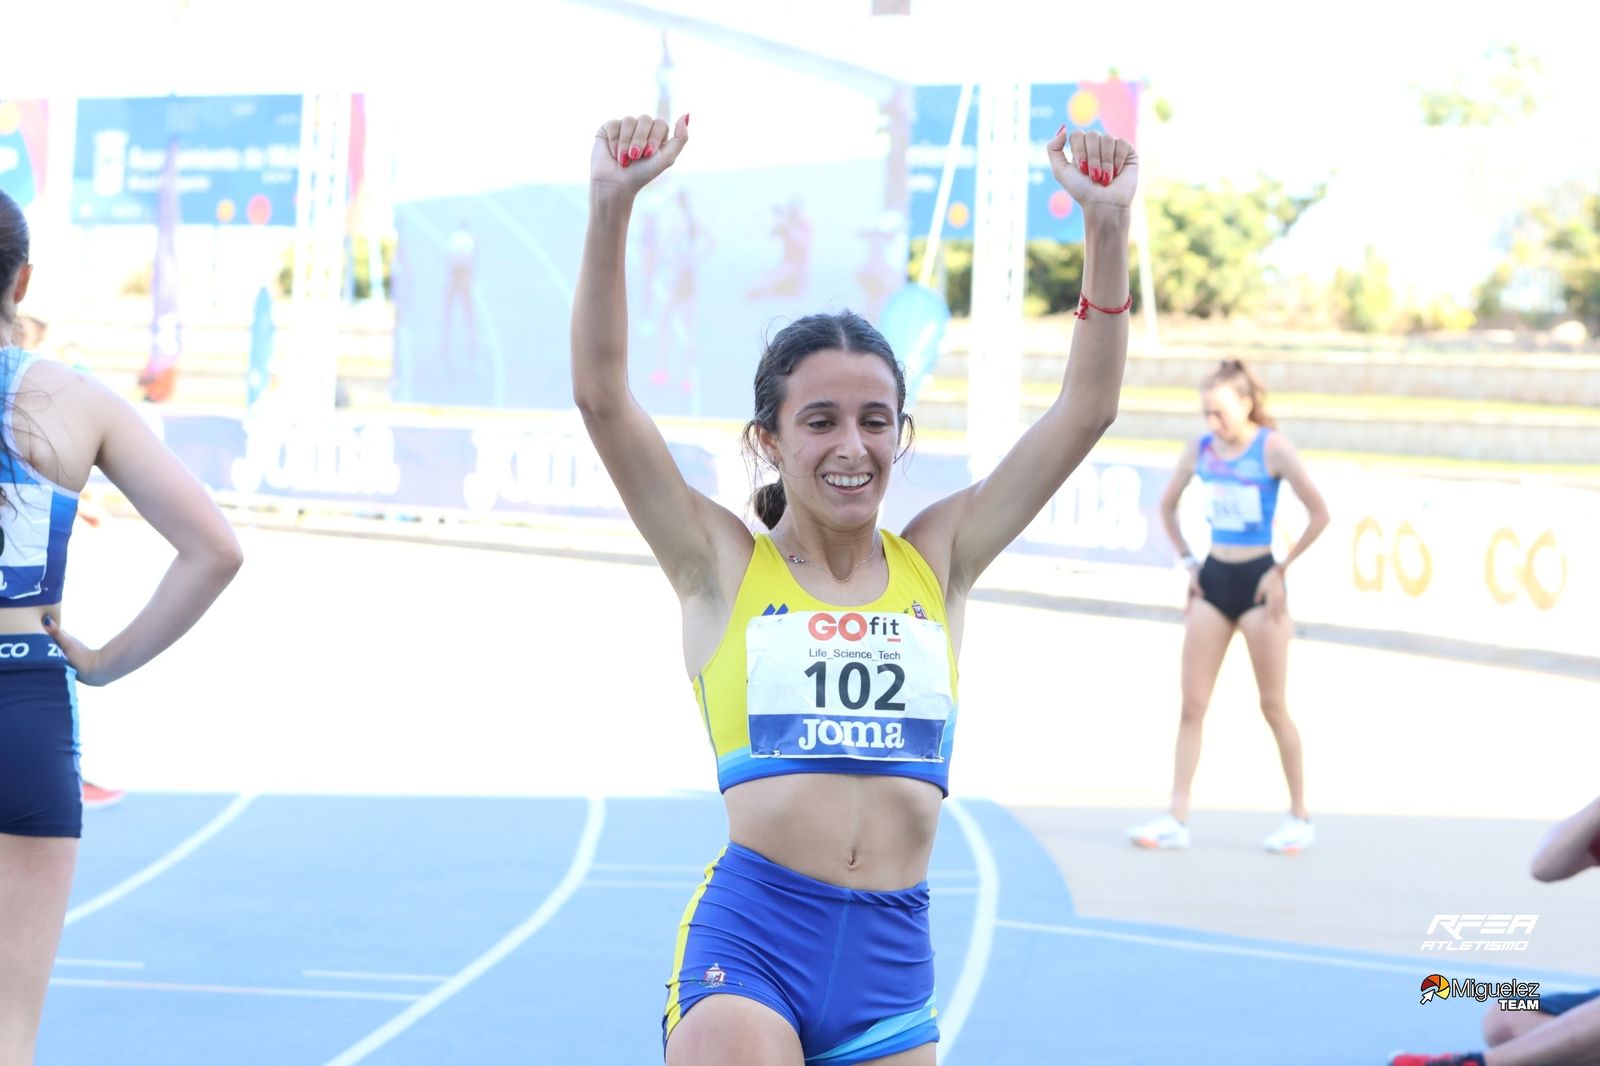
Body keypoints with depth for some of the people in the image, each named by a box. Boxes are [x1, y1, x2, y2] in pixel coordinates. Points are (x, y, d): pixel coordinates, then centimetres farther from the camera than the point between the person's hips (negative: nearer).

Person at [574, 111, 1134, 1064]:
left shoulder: (939, 560, 12)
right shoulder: (723, 564, 5)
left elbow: (1086, 411, 8)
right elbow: (602, 395, -5)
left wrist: (1108, 228, -2)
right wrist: (611, 208, -15)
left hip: (892, 956, 3)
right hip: (748, 940, -3)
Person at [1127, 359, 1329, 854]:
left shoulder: (1272, 447, -10)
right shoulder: (1200, 449, 4)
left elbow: (1319, 514, -11)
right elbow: (1167, 506, 19)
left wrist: (1282, 570, -10)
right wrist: (1188, 561, 9)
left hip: (1257, 580, -5)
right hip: (1213, 579, 5)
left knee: (1273, 706, 2)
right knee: (1192, 705, 1)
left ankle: (1301, 816, 15)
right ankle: (1177, 819, 1)